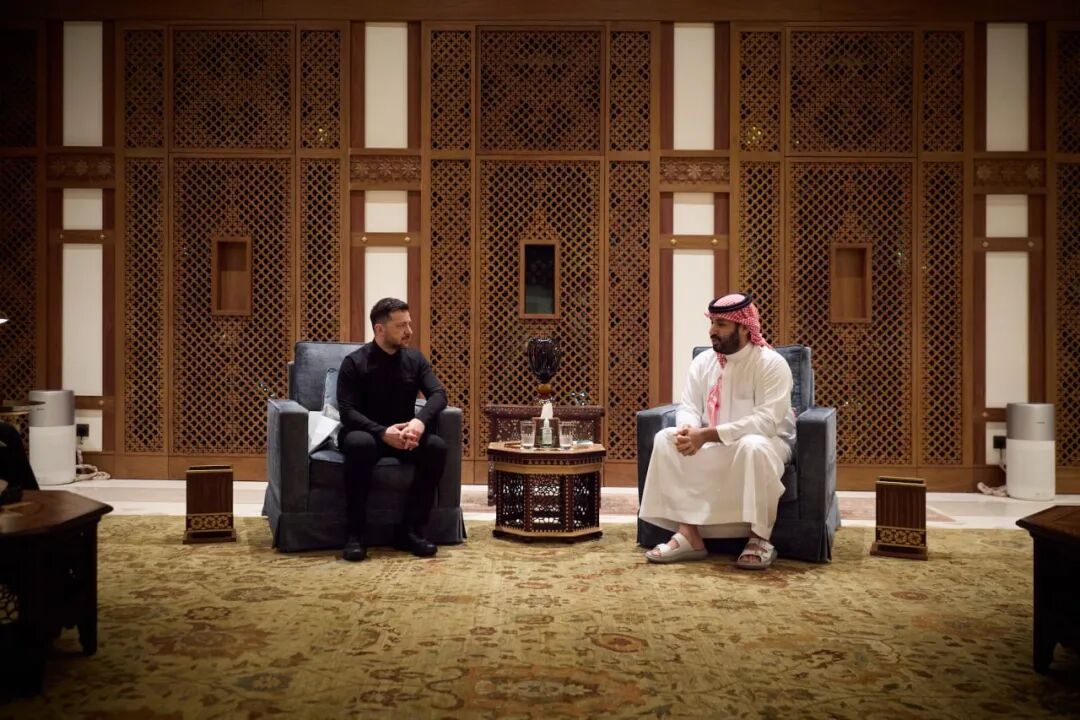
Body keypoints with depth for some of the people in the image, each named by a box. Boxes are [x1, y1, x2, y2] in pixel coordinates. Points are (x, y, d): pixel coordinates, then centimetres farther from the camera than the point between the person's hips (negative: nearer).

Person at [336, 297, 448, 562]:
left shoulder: (415, 358, 3)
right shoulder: (354, 362, -8)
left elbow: (438, 394, -7)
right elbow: (347, 411, -16)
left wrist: (420, 421, -30)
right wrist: (383, 432, -33)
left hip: (404, 434, 4)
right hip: (367, 433, -3)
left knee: (437, 446, -27)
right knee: (359, 444, -39)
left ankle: (411, 529, -20)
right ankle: (355, 533, -29)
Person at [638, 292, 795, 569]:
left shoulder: (771, 364, -15)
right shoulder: (703, 362, 3)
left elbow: (765, 421, -26)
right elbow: (689, 407, 1)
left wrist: (707, 435, -31)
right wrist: (688, 430, -26)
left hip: (764, 442, -5)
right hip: (711, 444, 5)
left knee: (753, 447, -40)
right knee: (665, 439, -17)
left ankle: (760, 538, -23)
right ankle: (688, 534, -21)